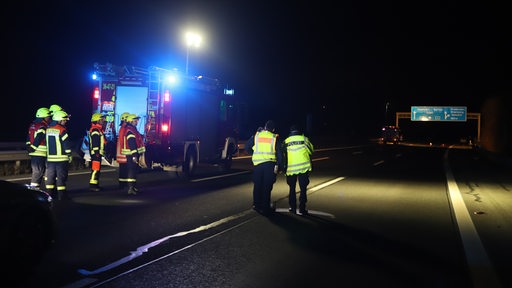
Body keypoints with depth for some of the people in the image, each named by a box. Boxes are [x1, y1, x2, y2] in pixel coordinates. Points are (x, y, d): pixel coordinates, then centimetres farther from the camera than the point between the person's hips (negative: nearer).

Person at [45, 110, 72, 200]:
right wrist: (69, 155, -4)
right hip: (61, 158, -6)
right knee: (61, 176, -2)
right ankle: (61, 195, 0)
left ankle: (50, 193, 16)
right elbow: (67, 143, -13)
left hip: (50, 158, 7)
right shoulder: (62, 130, -12)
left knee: (50, 176, 11)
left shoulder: (48, 129, 10)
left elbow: (46, 143, 16)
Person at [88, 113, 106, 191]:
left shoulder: (99, 129, 20)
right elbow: (95, 143, -21)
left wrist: (102, 152, 27)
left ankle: (96, 184, 19)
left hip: (98, 153, 11)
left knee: (97, 169, 13)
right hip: (96, 153, -11)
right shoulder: (95, 130, -13)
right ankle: (92, 185, -11)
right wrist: (96, 152, -24)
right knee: (95, 169, -11)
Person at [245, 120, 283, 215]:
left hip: (258, 163, 2)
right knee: (267, 186, 3)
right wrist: (277, 165, -2)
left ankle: (256, 204, 20)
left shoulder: (256, 135, 6)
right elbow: (279, 153, -3)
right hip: (270, 164, -2)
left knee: (257, 185, 14)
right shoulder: (275, 138, 1)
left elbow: (247, 146, 11)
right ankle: (265, 207, 6)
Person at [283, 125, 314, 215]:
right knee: (303, 189, 5)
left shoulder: (286, 141, 3)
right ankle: (302, 209, 2)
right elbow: (311, 150, 11)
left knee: (292, 189, 14)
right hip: (303, 167, -1)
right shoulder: (304, 139, 0)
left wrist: (284, 168, 14)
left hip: (291, 168, 1)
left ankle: (293, 208, 16)